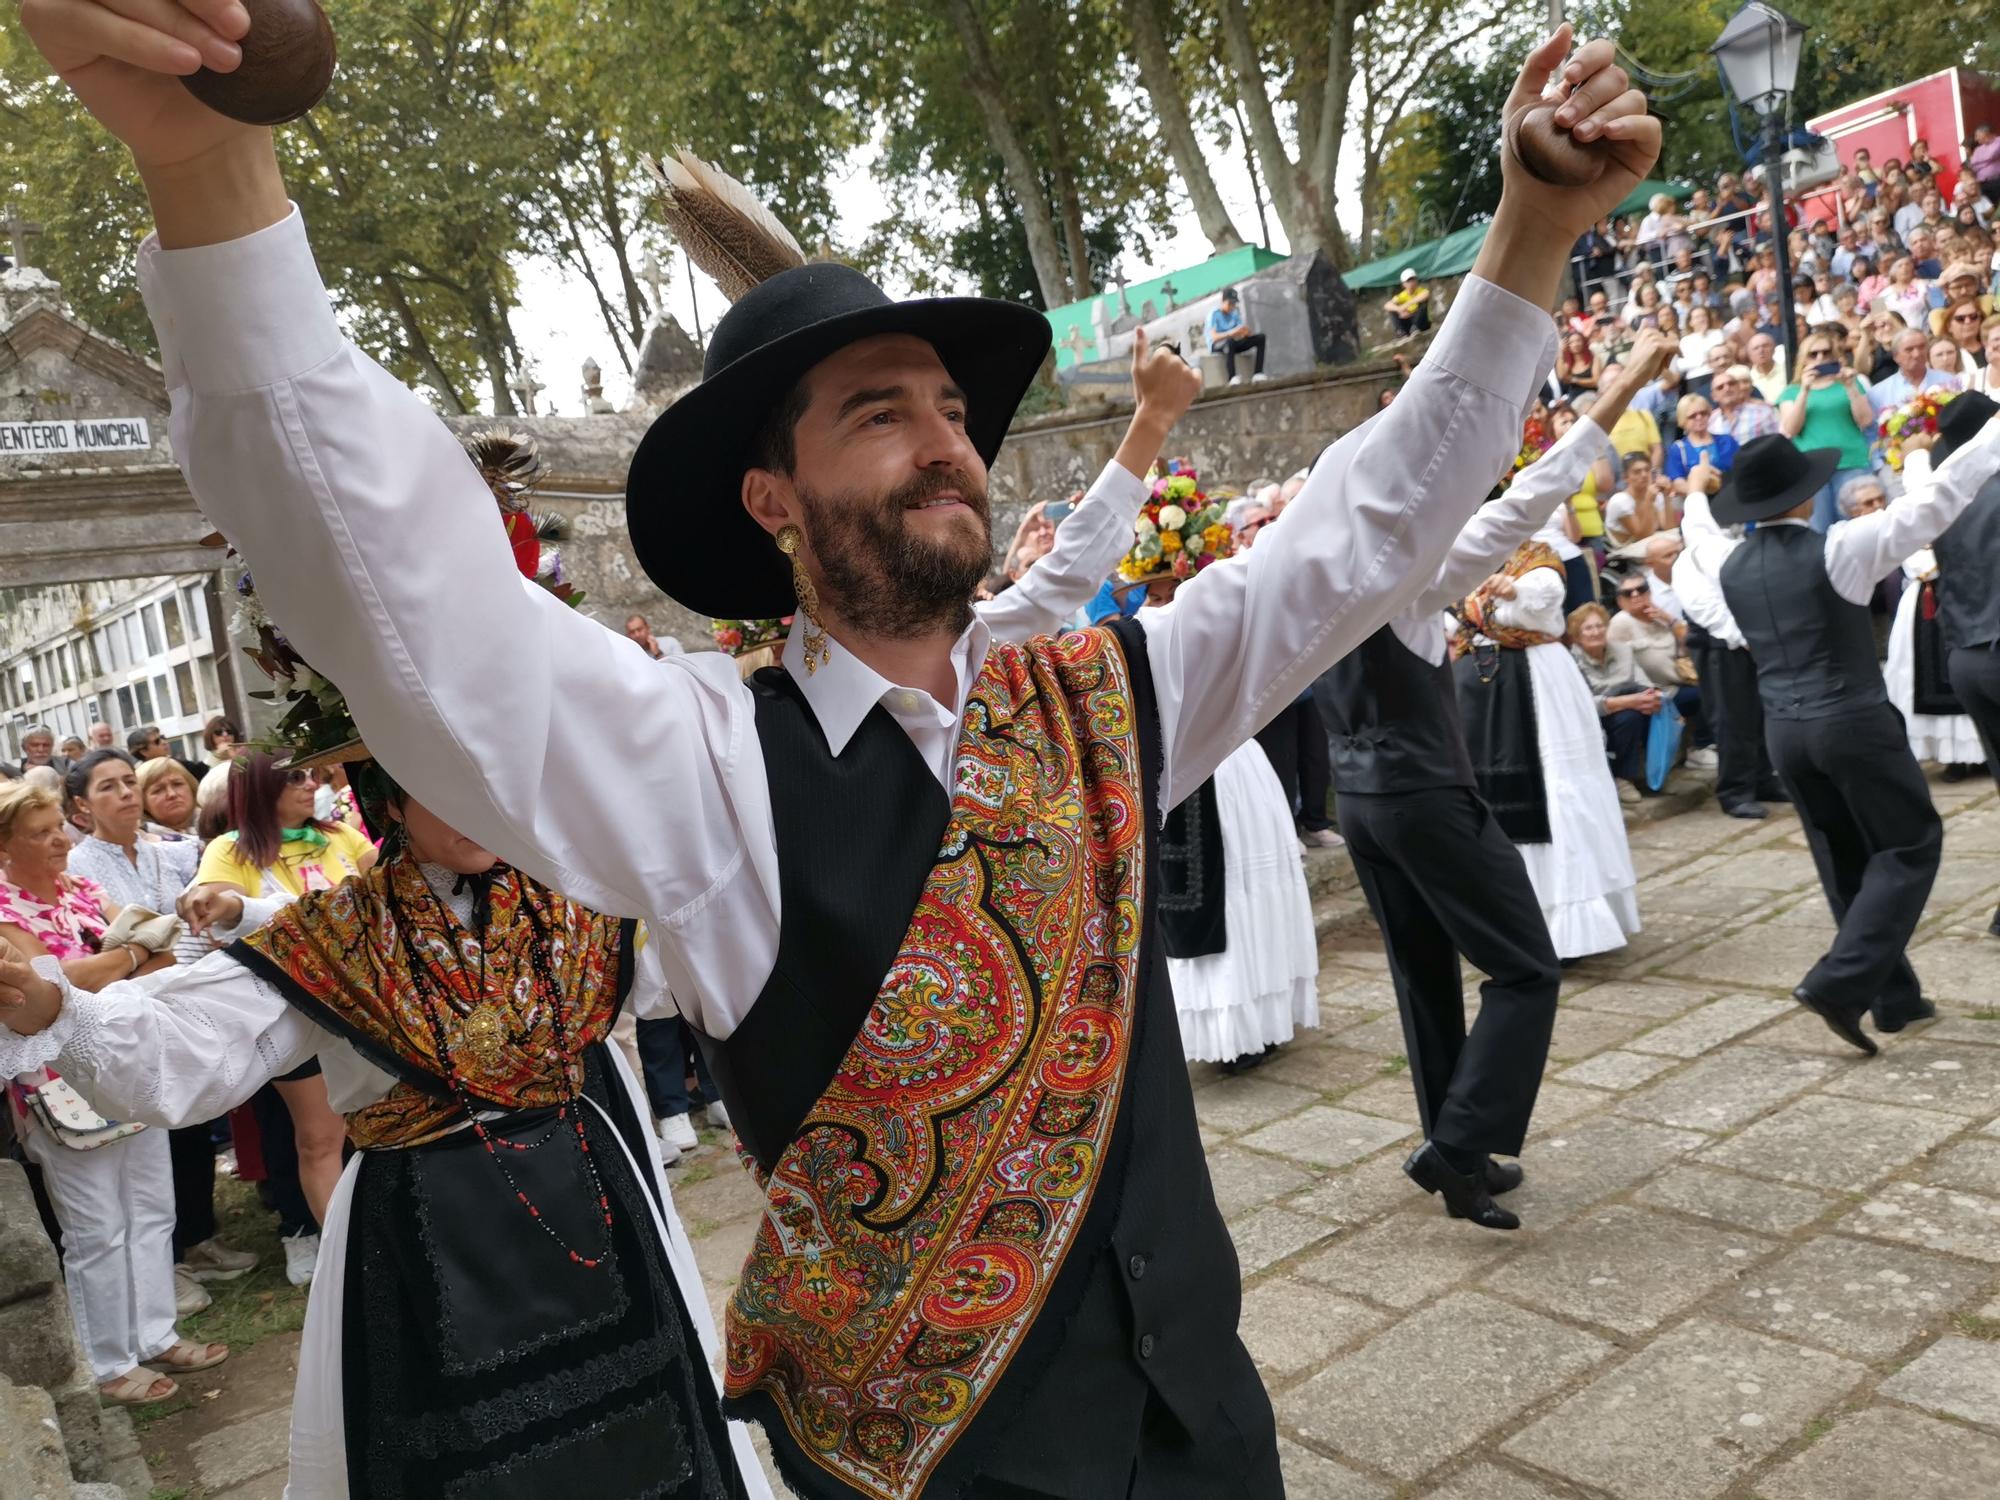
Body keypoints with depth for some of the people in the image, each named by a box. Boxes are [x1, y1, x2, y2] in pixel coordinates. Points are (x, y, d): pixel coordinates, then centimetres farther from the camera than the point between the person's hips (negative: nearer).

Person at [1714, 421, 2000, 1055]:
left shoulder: (1732, 568, 2)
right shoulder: (1835, 548, -14)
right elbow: (1933, 504, -12)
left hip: (1784, 729, 6)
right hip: (1854, 721, -6)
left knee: (1846, 862, 16)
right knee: (1912, 843, 8)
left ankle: (1896, 996, 23)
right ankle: (1839, 982, -5)